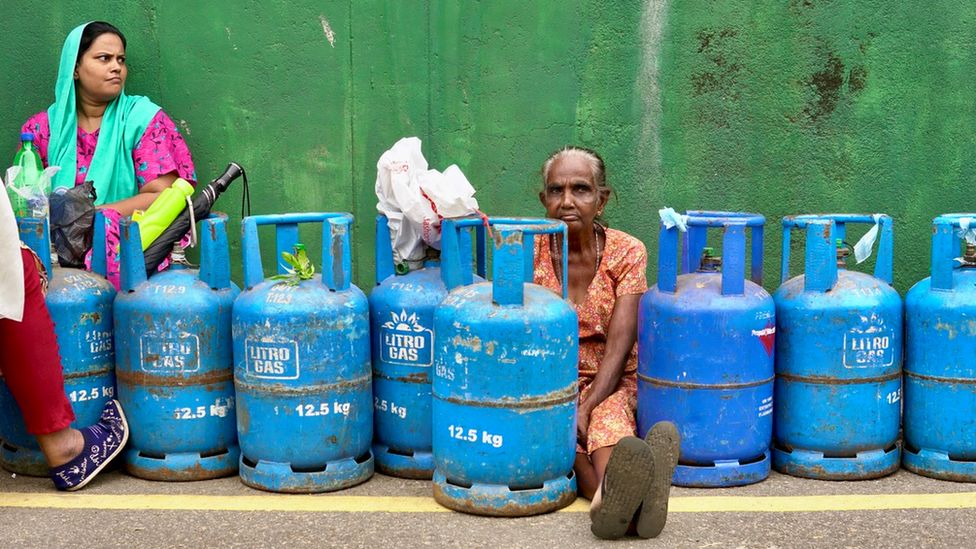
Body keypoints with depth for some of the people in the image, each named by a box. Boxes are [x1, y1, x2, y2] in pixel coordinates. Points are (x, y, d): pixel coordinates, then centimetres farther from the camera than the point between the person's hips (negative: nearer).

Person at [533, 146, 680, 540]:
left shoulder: (626, 252, -3)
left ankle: (610, 497, -65)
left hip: (609, 383, 0)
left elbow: (619, 345, -11)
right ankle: (623, 499, -63)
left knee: (608, 418, -36)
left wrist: (586, 408, -26)